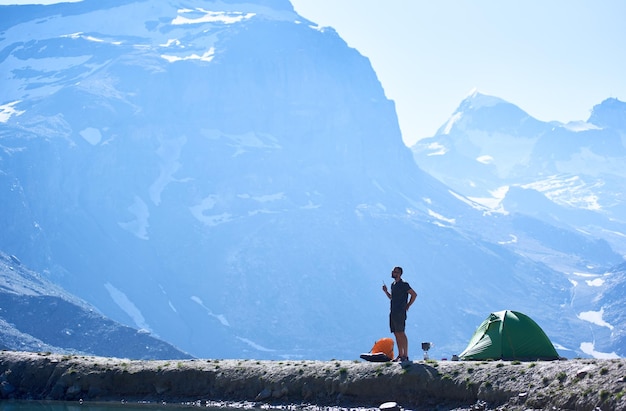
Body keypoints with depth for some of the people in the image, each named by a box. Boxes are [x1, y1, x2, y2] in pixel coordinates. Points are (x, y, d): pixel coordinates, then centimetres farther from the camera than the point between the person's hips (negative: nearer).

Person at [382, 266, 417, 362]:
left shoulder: (403, 284, -8)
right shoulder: (393, 284, 17)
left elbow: (414, 294, -10)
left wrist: (408, 306, -8)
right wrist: (386, 291, 11)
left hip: (400, 313, -9)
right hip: (393, 312, 9)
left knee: (401, 334, -10)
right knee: (397, 334, 8)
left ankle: (405, 355, -9)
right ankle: (400, 355, 11)